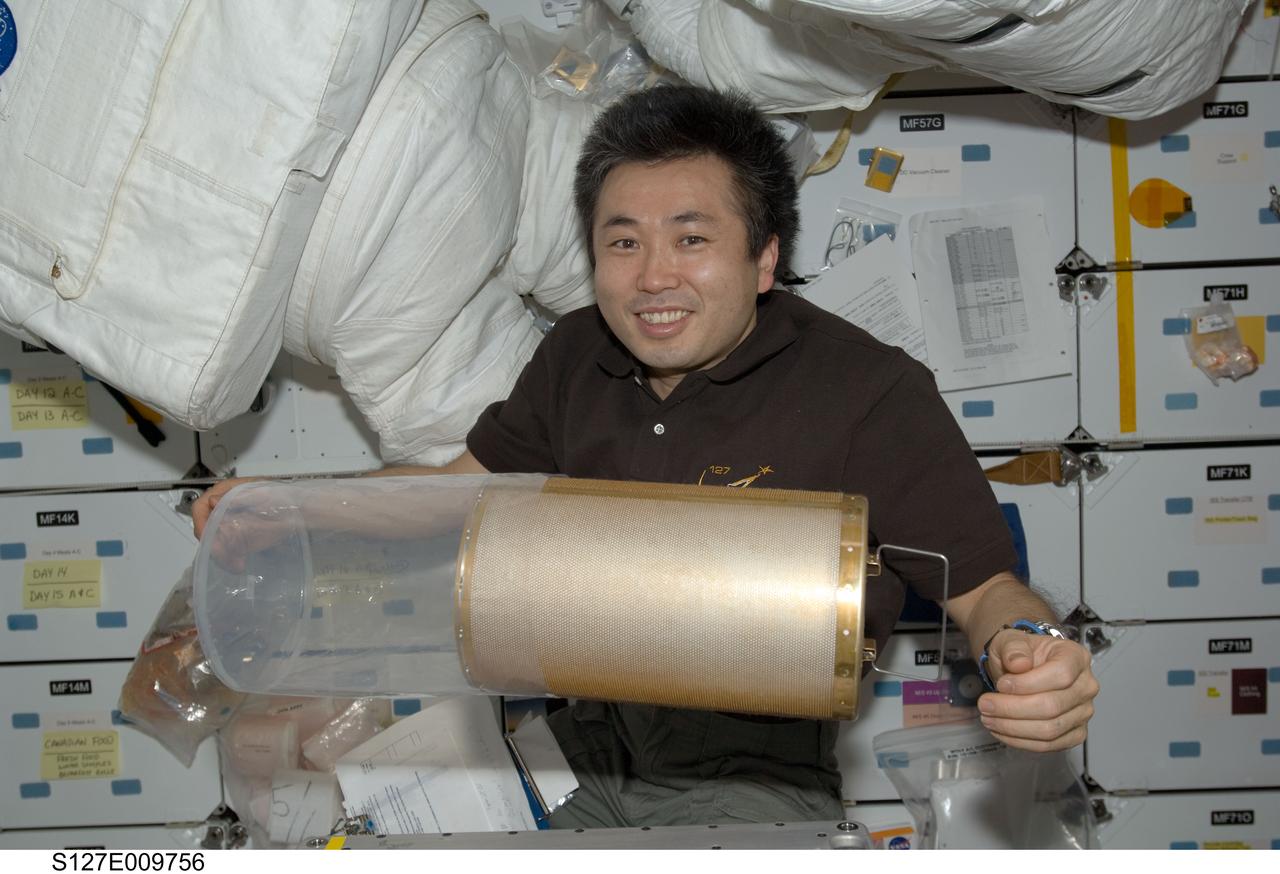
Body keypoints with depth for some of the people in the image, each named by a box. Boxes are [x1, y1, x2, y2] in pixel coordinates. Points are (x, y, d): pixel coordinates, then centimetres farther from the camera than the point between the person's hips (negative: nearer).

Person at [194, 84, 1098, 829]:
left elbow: (983, 586, -9)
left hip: (753, 779, -5)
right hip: (584, 762, 6)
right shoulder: (579, 356, 5)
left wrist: (1025, 647, -34)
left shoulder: (870, 393, -13)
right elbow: (461, 481, 16)